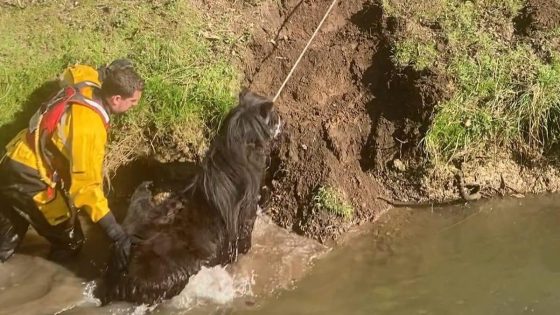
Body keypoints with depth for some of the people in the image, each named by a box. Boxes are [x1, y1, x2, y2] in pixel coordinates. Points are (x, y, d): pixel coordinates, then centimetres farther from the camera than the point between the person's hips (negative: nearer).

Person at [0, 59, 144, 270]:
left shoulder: (86, 84, -5)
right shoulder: (89, 127, -30)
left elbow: (73, 71, 24)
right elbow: (86, 186, -35)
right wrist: (117, 234, -36)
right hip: (32, 182, -8)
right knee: (70, 243, 9)